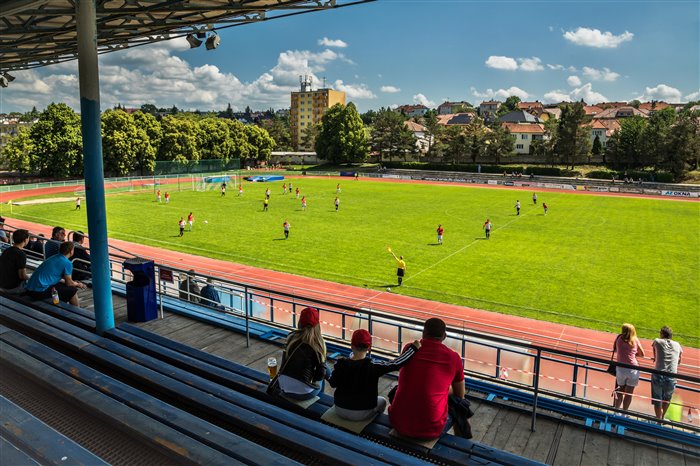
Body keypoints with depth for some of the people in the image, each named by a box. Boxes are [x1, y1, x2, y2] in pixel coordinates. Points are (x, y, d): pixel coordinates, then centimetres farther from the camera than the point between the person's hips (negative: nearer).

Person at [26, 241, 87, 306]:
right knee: (72, 290, 2)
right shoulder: (67, 263, -11)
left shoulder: (54, 257, 14)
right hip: (40, 292, -9)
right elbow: (69, 283, -2)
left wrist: (75, 283, 31)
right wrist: (78, 284, 19)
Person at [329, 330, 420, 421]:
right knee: (382, 401, 28)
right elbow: (396, 364, -26)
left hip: (340, 410, 2)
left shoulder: (340, 364, -17)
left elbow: (332, 384, -3)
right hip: (362, 414, -2)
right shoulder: (372, 366, -26)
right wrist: (413, 347, -19)